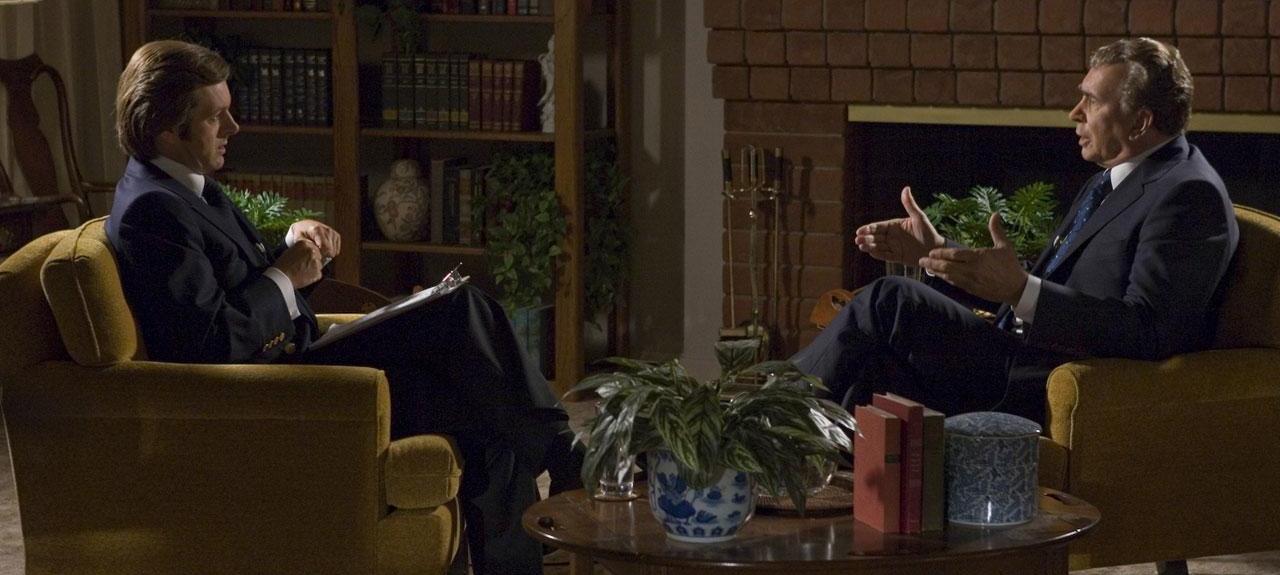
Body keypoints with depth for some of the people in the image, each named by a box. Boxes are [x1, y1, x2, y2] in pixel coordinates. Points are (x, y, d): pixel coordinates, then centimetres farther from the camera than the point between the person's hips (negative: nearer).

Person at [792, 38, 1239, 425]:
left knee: (891, 301, -16)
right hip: (1025, 365, 10)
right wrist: (936, 251, 14)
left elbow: (1148, 330, -22)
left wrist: (1019, 290, -31)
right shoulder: (1109, 183, 21)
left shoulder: (1190, 195, -11)